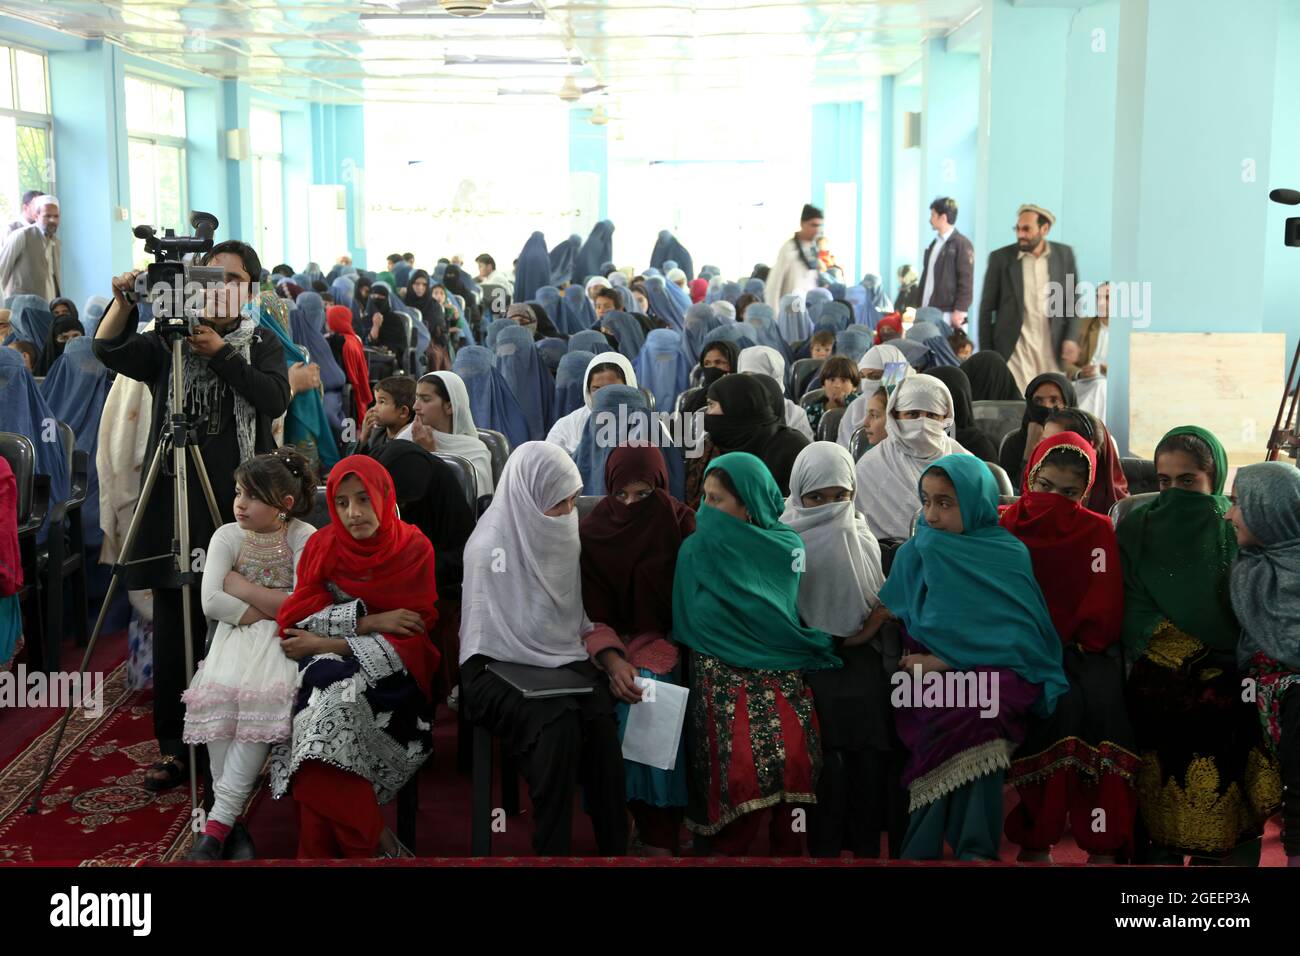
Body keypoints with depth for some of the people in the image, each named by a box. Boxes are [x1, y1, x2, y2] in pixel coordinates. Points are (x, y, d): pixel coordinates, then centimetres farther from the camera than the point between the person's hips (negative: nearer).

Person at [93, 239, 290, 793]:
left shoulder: (262, 345, 9)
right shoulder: (167, 342, 10)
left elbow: (276, 399, -9)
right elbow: (109, 351, -7)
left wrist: (220, 353, -15)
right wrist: (124, 301, -22)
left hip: (241, 502, 0)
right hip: (177, 499, 1)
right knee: (175, 629, 1)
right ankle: (175, 747, 11)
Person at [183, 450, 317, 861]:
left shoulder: (304, 538, -5)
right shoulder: (227, 536, 3)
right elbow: (212, 602, -8)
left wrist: (240, 586, -11)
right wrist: (264, 612, -14)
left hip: (284, 641, -2)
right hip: (237, 634, 3)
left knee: (264, 698, -33)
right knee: (217, 693, -29)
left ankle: (219, 820, -24)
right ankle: (231, 820, -16)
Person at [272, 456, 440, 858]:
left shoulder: (414, 548, -3)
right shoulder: (322, 546, 3)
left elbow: (413, 635, -7)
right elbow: (297, 616, -4)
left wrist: (328, 643, -13)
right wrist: (368, 621, -16)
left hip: (389, 673, -2)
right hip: (327, 668, 2)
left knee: (337, 703, -33)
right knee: (325, 700, -33)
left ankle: (321, 849, -21)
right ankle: (371, 842, -26)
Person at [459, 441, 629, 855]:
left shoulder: (562, 538, 8)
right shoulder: (490, 546, -12)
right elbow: (501, 638, -13)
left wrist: (609, 658, -3)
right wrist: (561, 660, -11)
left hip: (561, 661, 5)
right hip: (501, 668, -5)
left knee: (601, 715, -28)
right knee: (560, 720, -35)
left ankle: (615, 848, -22)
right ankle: (552, 851, -25)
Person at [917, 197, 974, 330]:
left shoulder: (961, 244, -6)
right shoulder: (934, 244, 18)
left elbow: (966, 281, -11)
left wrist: (960, 311, -16)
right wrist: (919, 307, 18)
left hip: (947, 314, -7)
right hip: (927, 312, 7)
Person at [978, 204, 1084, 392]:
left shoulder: (1064, 255, 6)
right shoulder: (1000, 258, 0)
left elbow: (1074, 300, 11)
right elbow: (987, 309, 3)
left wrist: (1071, 338, -3)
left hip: (1052, 349, 3)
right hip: (1016, 349, -2)